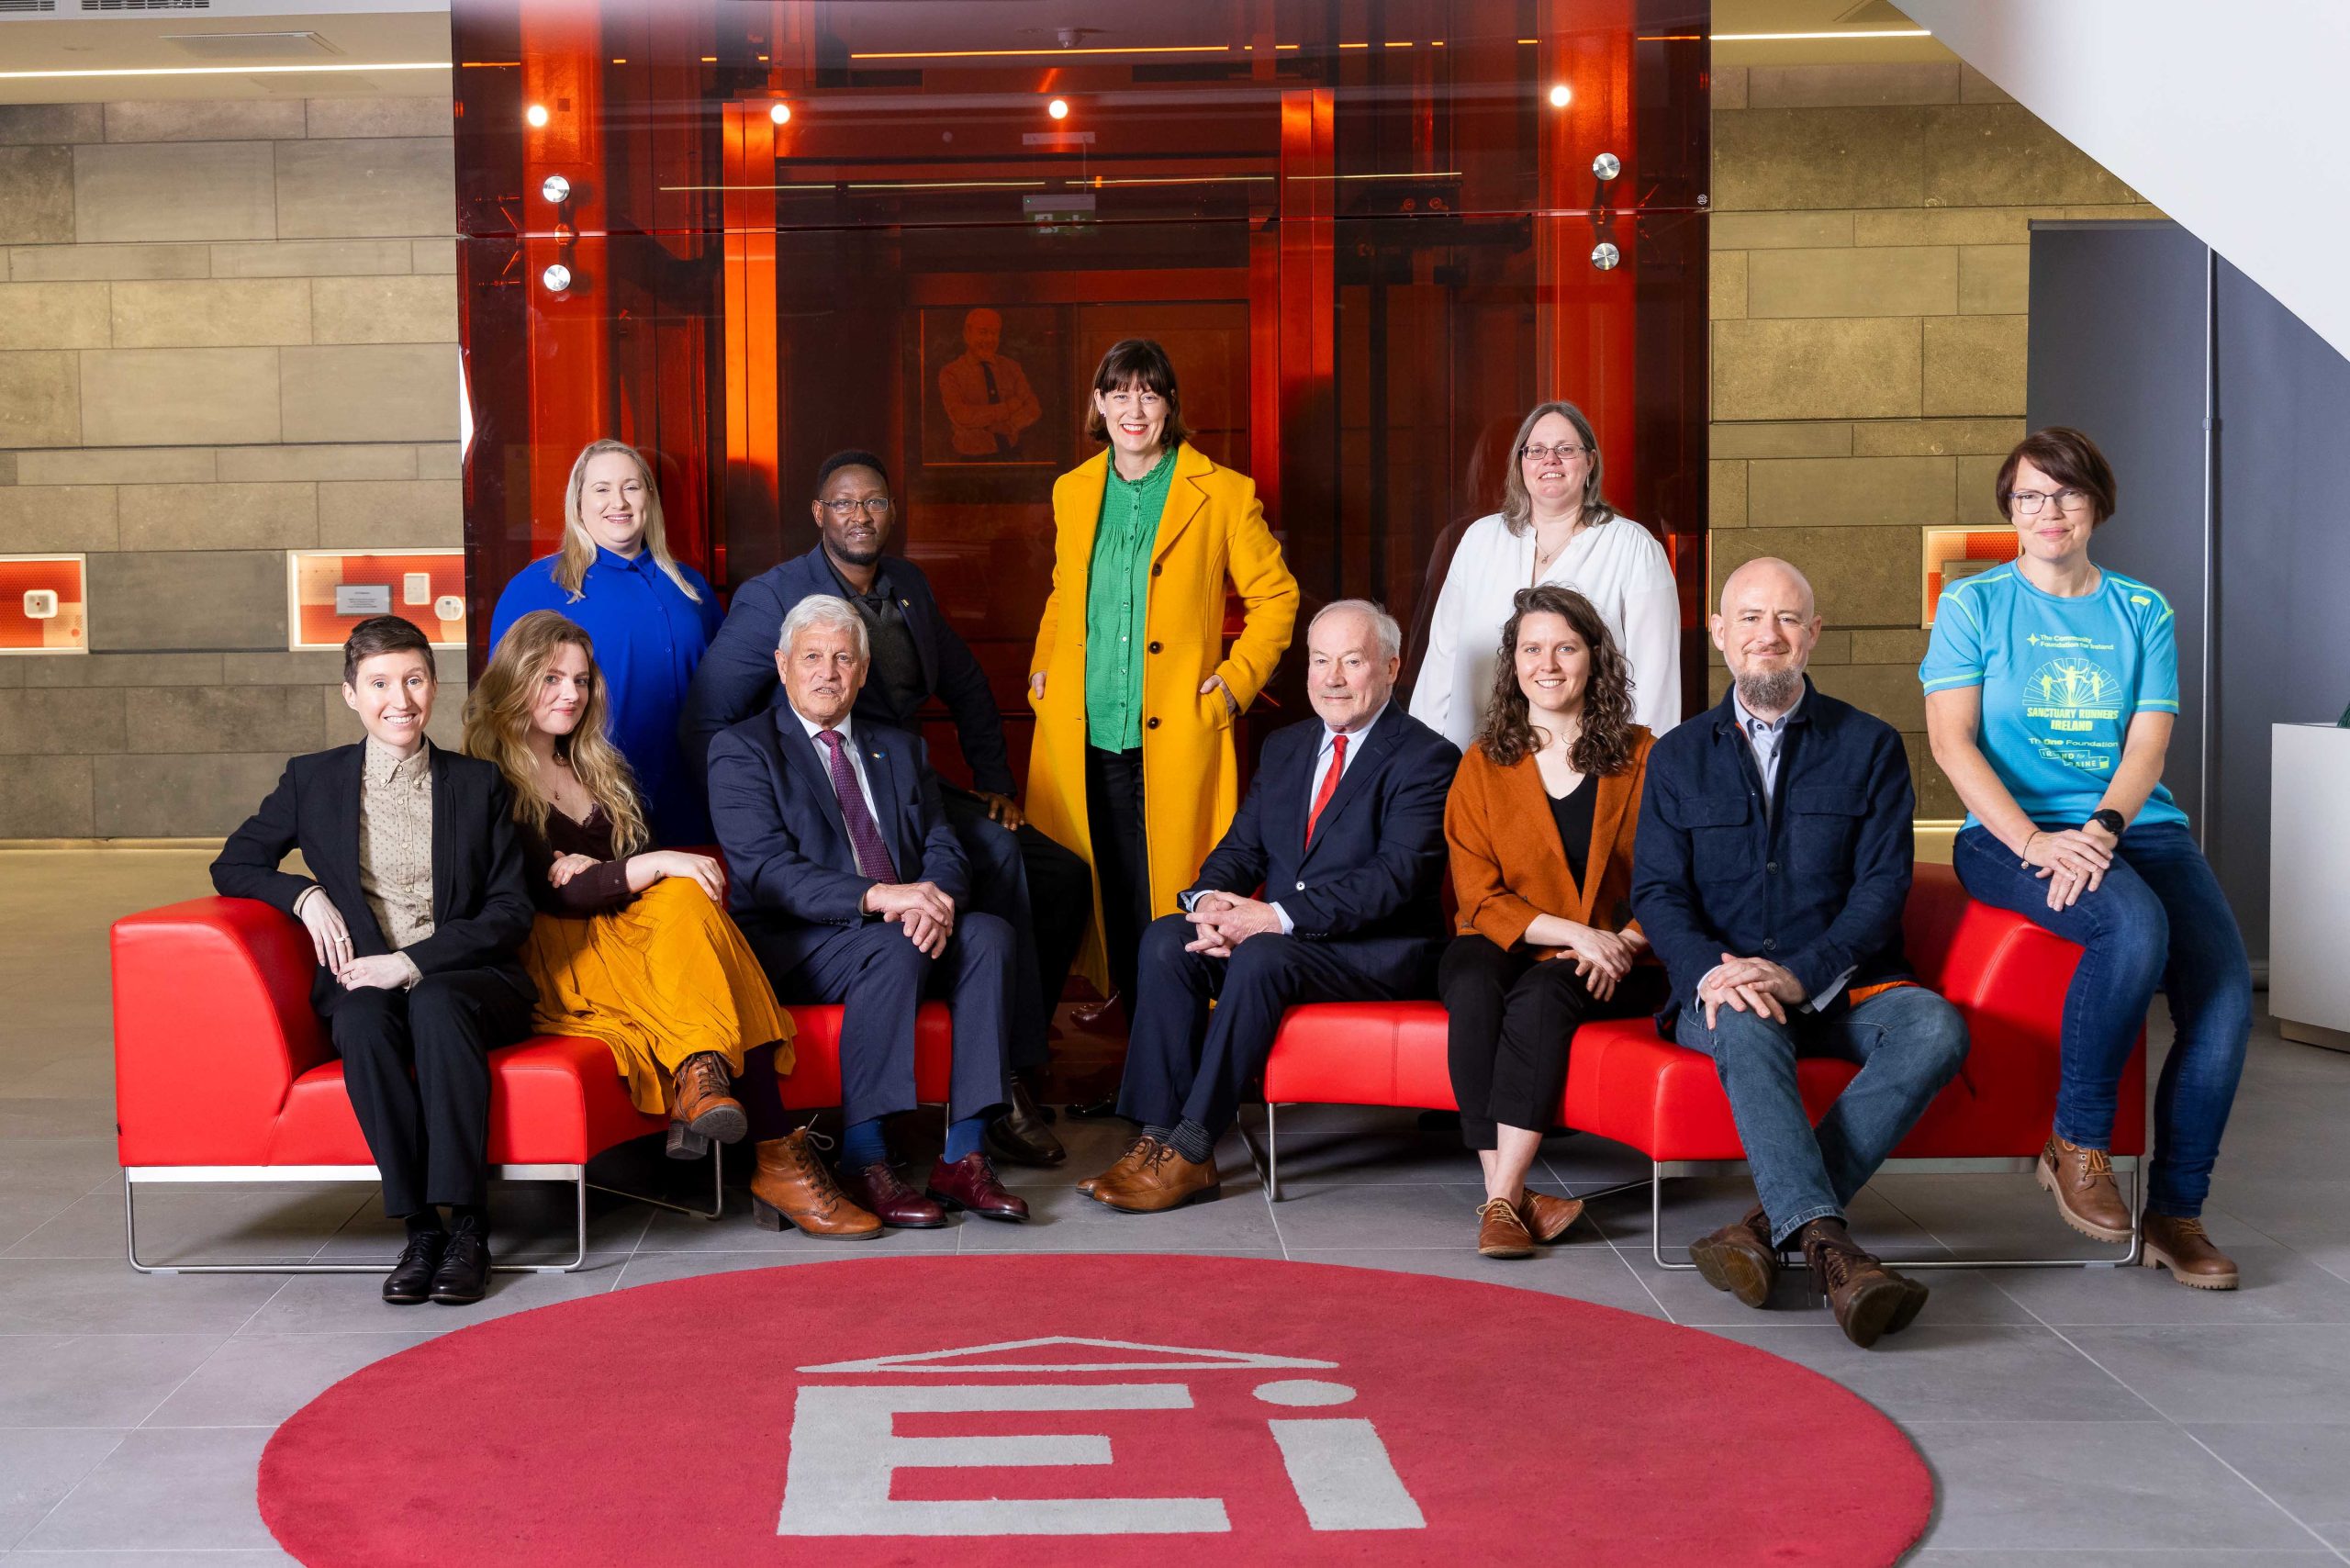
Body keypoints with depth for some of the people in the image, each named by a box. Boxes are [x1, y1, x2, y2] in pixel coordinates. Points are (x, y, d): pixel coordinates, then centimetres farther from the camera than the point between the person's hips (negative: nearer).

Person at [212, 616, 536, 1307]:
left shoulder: (479, 784, 8)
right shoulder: (313, 780, 11)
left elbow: (512, 912, 2)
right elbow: (232, 866, 17)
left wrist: (413, 962, -12)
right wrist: (305, 897, -4)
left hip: (466, 978, -1)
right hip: (358, 979, 1)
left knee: (436, 1004, -36)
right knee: (364, 1020, -35)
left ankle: (467, 1226, -36)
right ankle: (420, 1226, -31)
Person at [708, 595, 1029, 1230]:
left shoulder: (899, 749, 20)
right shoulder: (741, 749, 2)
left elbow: (944, 849, 10)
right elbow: (765, 872, -12)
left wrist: (937, 897, -16)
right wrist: (876, 896, -25)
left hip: (906, 924, 5)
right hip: (789, 947, -5)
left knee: (989, 934, -24)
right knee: (896, 949, -34)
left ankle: (963, 1157, -25)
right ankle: (863, 1162, -29)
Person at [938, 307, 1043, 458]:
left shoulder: (1011, 368, 9)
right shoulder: (950, 373, -2)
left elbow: (1033, 409, 2)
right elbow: (960, 416, -16)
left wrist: (1008, 426, -18)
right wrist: (1007, 408, -13)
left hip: (1012, 453, 2)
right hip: (974, 458, -2)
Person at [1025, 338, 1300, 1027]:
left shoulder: (1222, 494, 0)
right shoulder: (1073, 491, 14)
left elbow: (1275, 595, 5)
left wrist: (1235, 681, -3)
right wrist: (1042, 670, 12)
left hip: (1174, 736, -4)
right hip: (1085, 739, 4)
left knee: (1171, 902, -3)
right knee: (1110, 900, 6)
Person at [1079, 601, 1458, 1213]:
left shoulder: (1426, 758, -7)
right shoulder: (1284, 746, 17)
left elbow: (1397, 875, -19)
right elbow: (1242, 846, 12)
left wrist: (1280, 916, -27)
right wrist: (1211, 900, -13)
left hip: (1378, 951, -6)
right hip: (1276, 932, 7)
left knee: (1261, 956, -34)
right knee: (1167, 939, -20)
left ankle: (1190, 1152, -28)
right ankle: (1157, 1135, -23)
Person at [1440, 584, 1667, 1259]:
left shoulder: (1643, 759, 8)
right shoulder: (1482, 766, 8)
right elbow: (1479, 898, 0)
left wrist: (1621, 942, -14)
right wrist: (1574, 931, -15)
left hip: (1612, 971, -1)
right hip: (1507, 948, 1)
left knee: (1544, 994, -34)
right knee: (1472, 987, -33)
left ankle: (1502, 1199, -35)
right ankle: (1509, 1195, -36)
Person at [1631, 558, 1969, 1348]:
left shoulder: (1870, 746, 10)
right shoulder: (1678, 757, 14)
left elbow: (1883, 886, -1)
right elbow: (1657, 890, 4)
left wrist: (1799, 974, -19)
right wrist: (1711, 973, -18)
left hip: (1841, 986, 1)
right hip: (1724, 993, 0)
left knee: (1935, 1027, -31)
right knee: (1746, 1030, -36)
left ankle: (1772, 1221, -36)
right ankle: (1825, 1243, -47)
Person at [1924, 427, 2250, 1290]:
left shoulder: (2142, 612, 15)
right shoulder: (1973, 604, 7)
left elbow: (2147, 747, 4)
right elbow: (1952, 741, -4)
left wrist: (2101, 829, -17)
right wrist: (2036, 841, -18)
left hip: (2138, 824, 4)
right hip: (2010, 830, -3)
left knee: (2225, 993, -20)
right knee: (2135, 925, -34)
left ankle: (2176, 1211, -5)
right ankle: (2077, 1145, -15)